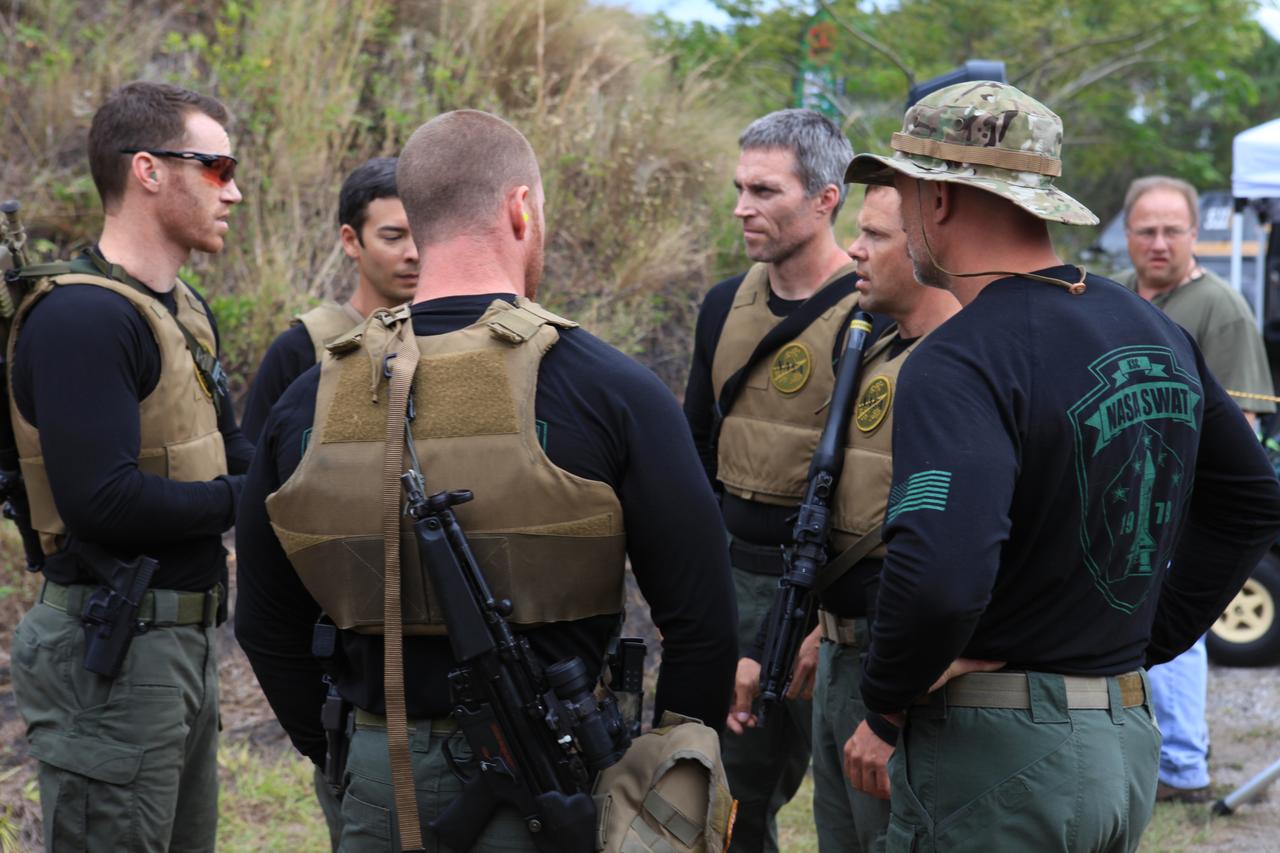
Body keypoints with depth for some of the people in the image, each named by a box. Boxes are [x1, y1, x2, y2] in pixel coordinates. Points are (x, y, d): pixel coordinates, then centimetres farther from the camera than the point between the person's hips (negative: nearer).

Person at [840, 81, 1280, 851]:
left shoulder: (961, 362, -19)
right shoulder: (1156, 332, 7)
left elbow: (940, 574, -33)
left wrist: (887, 709, -16)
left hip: (996, 757, -8)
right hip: (1132, 738, 8)